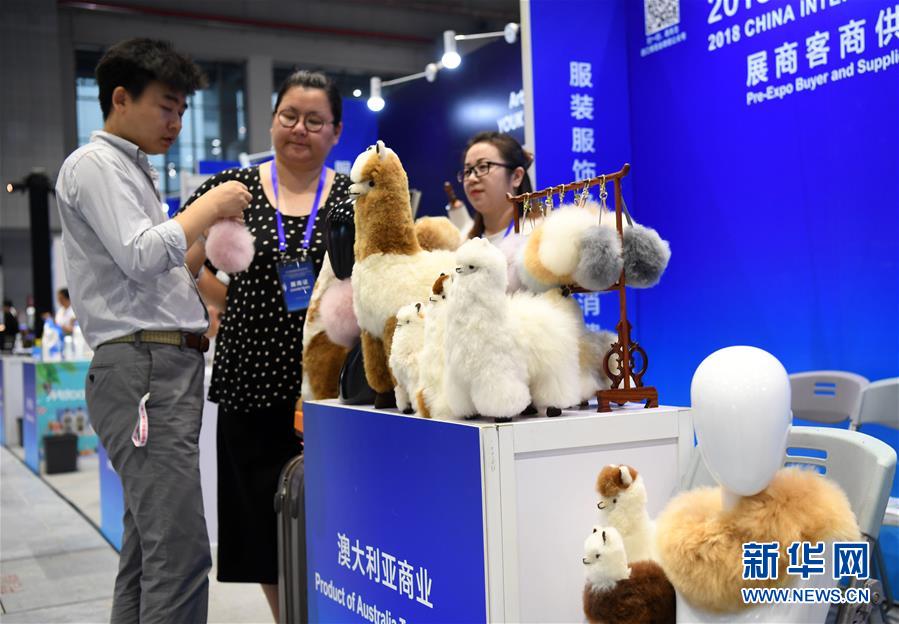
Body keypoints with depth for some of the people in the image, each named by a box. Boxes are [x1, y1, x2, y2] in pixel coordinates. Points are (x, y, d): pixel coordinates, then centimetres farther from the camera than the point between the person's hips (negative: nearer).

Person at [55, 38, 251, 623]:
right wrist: (206, 208, -5)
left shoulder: (134, 171, 25)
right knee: (182, 552, -15)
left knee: (148, 550, 11)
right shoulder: (94, 164, -3)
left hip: (171, 370, 10)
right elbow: (139, 257, -16)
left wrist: (213, 230, 14)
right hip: (142, 369, -10)